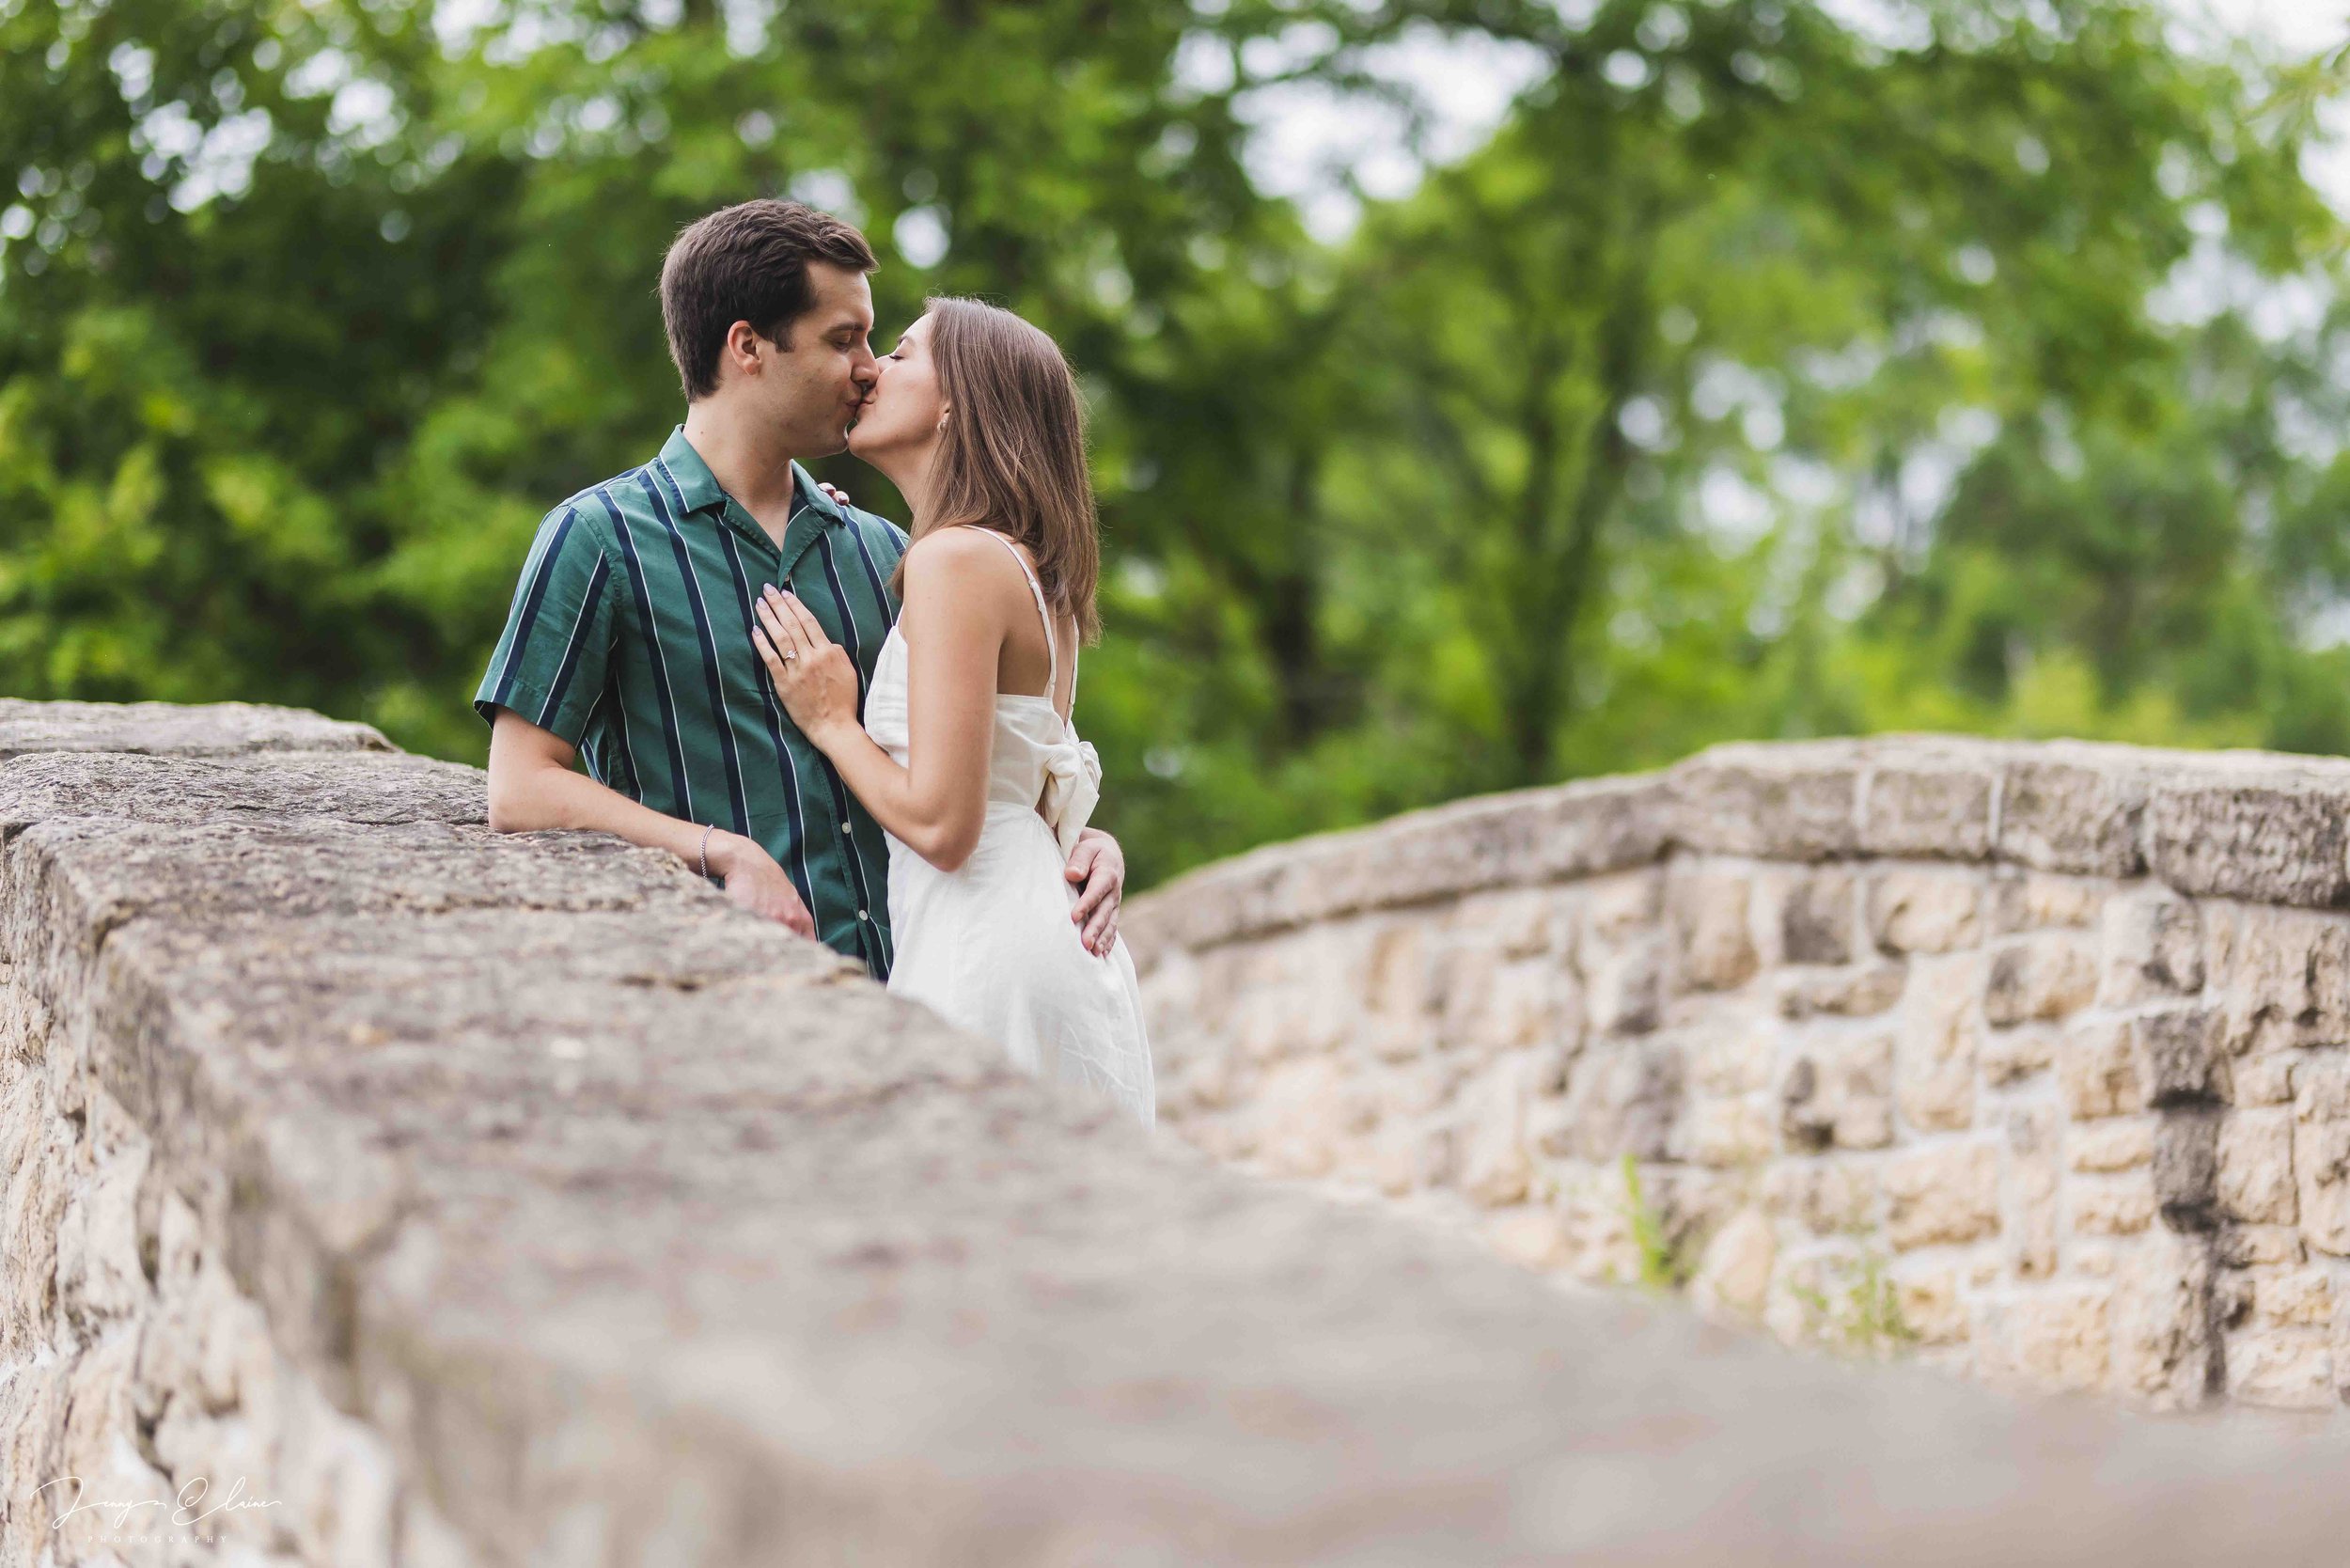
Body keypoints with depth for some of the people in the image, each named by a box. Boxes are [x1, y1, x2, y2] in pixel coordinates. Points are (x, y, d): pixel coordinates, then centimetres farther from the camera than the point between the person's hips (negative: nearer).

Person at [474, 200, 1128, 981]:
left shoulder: (880, 550, 19)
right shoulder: (599, 536, 3)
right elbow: (521, 792, -3)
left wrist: (1074, 836, 3)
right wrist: (723, 851, -14)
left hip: (897, 976, 5)